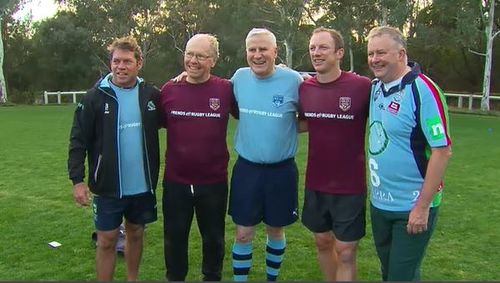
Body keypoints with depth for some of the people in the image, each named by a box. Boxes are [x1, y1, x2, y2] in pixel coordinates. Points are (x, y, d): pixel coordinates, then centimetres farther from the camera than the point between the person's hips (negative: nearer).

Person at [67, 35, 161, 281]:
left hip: (143, 185, 3)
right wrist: (77, 180, -11)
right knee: (107, 240, 7)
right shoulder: (95, 97, -7)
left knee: (136, 234, 17)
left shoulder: (152, 95, -1)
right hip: (108, 187, -2)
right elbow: (78, 141, -6)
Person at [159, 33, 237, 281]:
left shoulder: (226, 89, -8)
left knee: (213, 238, 18)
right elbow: (157, 123, 13)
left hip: (214, 181, -1)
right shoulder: (169, 89, -2)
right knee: (174, 238, 17)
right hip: (175, 181, 1)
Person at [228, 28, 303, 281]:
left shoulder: (293, 80, -10)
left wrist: (285, 128, -12)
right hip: (246, 168, 2)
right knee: (243, 234, 7)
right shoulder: (239, 77, -2)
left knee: (276, 230, 15)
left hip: (281, 171, -1)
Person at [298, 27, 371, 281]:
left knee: (345, 252, 6)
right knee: (323, 242, 19)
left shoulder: (363, 86, -16)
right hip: (315, 184, 5)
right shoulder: (304, 88, -1)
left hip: (350, 186, -4)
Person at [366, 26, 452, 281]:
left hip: (412, 208, -7)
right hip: (379, 203, 7)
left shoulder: (422, 90, -18)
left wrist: (423, 207, -20)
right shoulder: (376, 86, 4)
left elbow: (443, 151, -20)